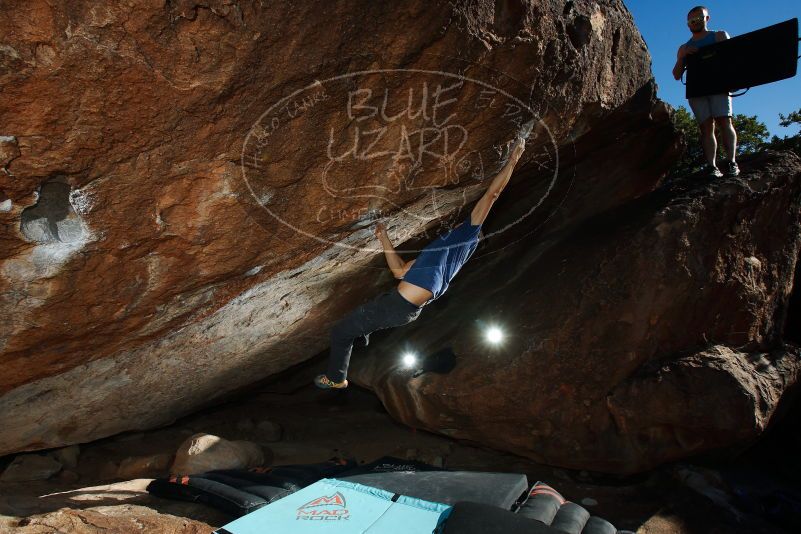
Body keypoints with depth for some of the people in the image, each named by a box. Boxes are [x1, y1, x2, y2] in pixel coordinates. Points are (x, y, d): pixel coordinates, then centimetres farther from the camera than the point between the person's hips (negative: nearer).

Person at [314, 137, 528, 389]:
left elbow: (492, 193, -1)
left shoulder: (468, 235, 5)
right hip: (396, 301, 9)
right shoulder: (438, 249, 26)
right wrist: (385, 239, 29)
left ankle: (336, 378, 25)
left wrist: (512, 159, 4)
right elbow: (400, 271, 28)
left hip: (401, 308, -9)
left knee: (339, 332, 6)